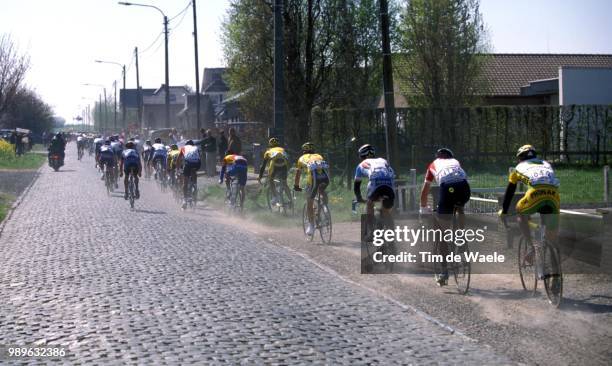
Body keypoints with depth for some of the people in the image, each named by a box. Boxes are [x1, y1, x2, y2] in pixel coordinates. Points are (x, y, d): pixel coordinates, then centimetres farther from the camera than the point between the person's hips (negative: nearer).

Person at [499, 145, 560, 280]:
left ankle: (531, 247, 11)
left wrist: (504, 212, 46)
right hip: (554, 194, 3)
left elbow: (509, 192, 36)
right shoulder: (546, 164, 39)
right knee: (552, 235, 13)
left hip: (535, 192, -3)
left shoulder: (519, 168, 31)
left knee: (521, 214, 27)